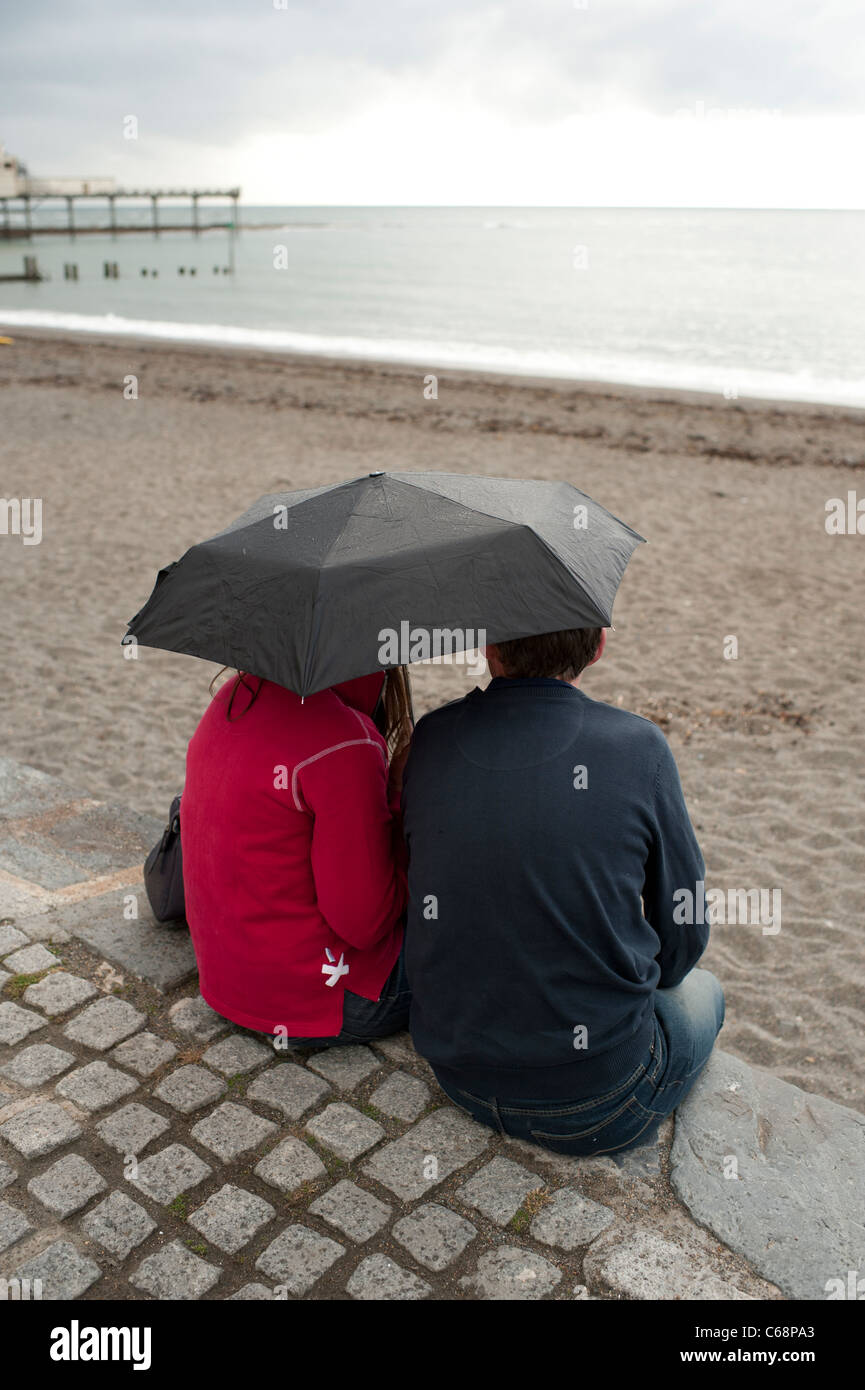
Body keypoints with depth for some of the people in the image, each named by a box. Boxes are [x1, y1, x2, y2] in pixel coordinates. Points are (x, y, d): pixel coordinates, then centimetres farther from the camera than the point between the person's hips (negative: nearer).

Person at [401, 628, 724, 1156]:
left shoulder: (430, 741, -9)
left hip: (461, 1082, 4)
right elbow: (683, 939, -7)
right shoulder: (639, 749, -18)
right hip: (596, 1106, -4)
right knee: (700, 990, 30)